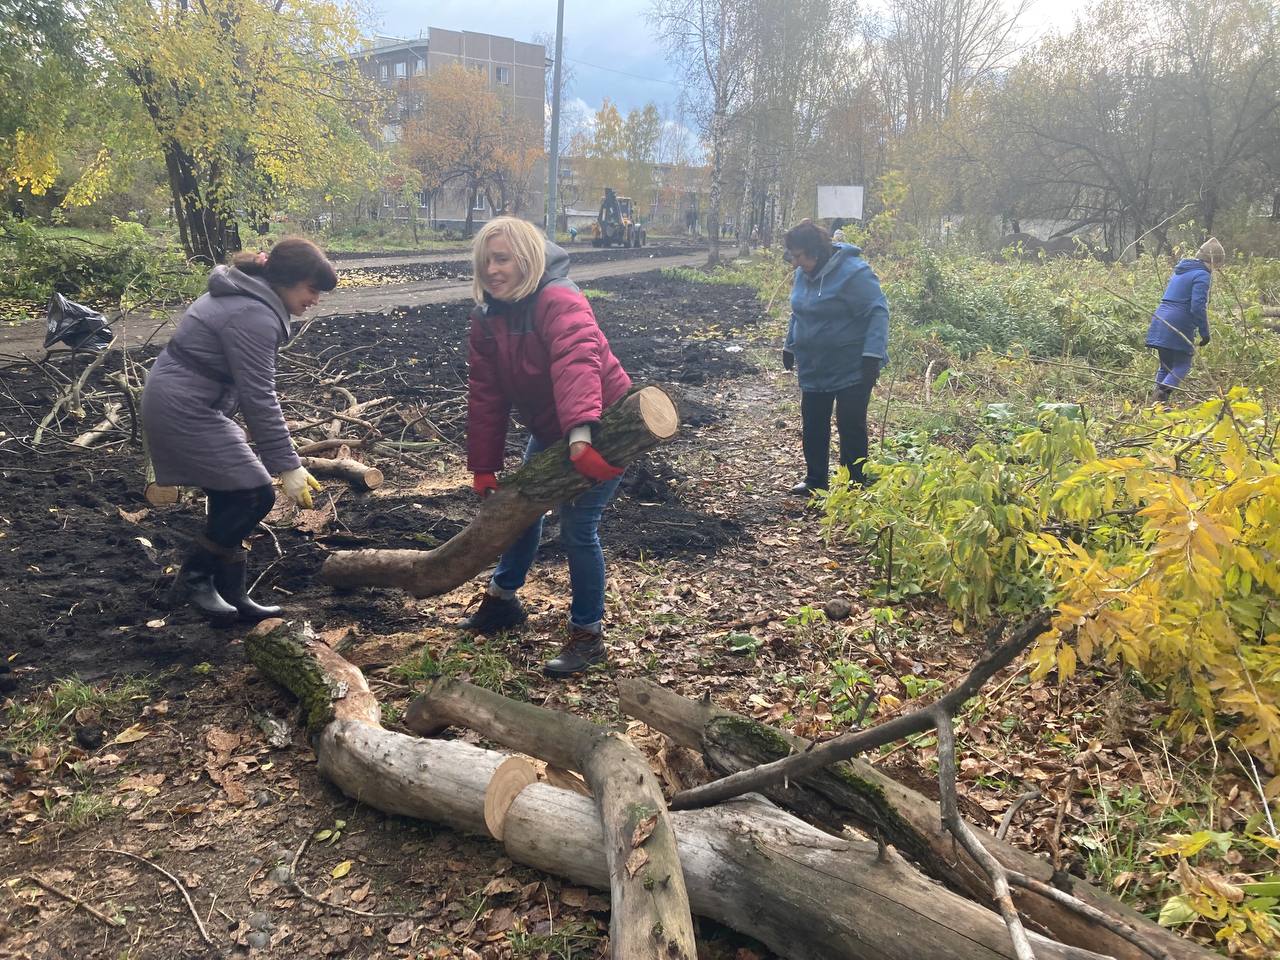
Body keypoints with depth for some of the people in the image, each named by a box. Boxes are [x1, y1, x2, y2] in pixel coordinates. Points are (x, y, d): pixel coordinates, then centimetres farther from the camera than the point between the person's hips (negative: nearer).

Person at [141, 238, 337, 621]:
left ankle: (231, 595, 18)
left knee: (231, 497, 11)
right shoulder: (254, 316, -22)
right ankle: (194, 579, 8)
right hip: (185, 412, -10)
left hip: (176, 402, 10)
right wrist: (287, 466, -20)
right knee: (253, 494, -6)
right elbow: (259, 398, -23)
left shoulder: (243, 297, 11)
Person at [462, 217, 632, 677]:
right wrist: (483, 467, -4)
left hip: (599, 429, -8)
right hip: (549, 430, 9)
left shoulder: (558, 301, -28)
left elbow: (577, 362, -47)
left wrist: (581, 435, -62)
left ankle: (588, 634, 8)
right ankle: (503, 597, 41)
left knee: (577, 527, -10)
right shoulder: (488, 316, -3)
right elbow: (486, 394, -3)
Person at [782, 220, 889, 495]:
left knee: (851, 425, -1)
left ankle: (854, 484, 10)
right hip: (814, 367, 8)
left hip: (852, 367, -7)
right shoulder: (803, 274, 6)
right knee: (812, 424, 11)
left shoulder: (853, 273, -19)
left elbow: (878, 312, -20)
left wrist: (873, 354, -26)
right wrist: (790, 346, 24)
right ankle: (814, 479, 24)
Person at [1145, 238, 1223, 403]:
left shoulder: (1180, 270, 18)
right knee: (1183, 365, 0)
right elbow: (1198, 307, -17)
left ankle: (1159, 396, 9)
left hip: (1160, 323, 8)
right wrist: (1205, 332, -9)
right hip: (1179, 327, -8)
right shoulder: (1202, 275, -9)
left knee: (1165, 365, 15)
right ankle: (1163, 392, -22)